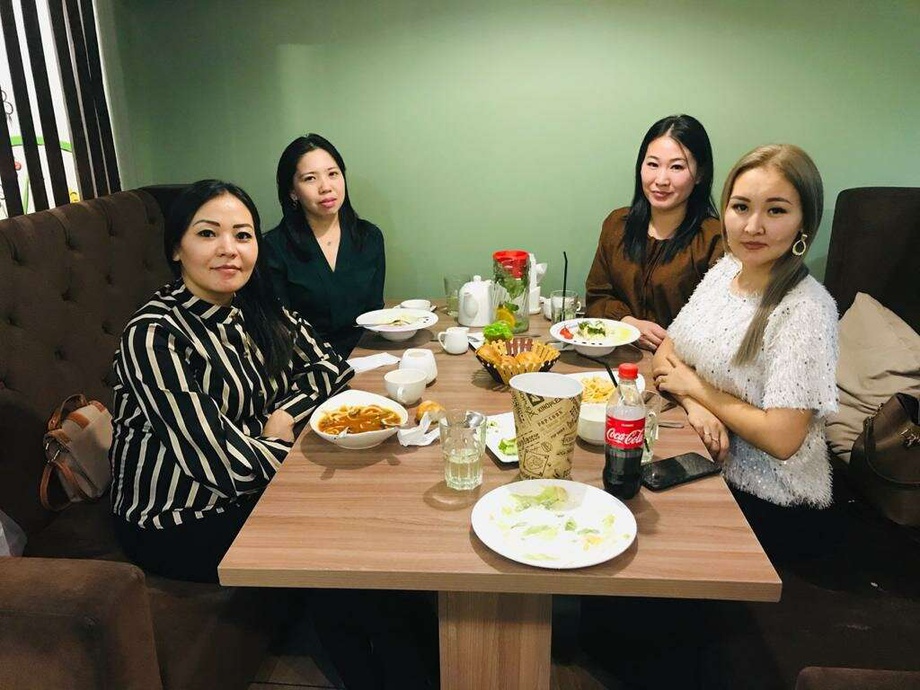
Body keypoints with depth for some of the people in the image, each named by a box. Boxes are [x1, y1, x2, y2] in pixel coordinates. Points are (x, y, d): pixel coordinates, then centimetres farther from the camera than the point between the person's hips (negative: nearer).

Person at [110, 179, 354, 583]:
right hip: (177, 525, -6)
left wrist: (285, 415, -11)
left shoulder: (257, 308, -1)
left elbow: (330, 363, 7)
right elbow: (224, 462, -27)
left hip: (254, 492, 6)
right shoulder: (153, 336, -23)